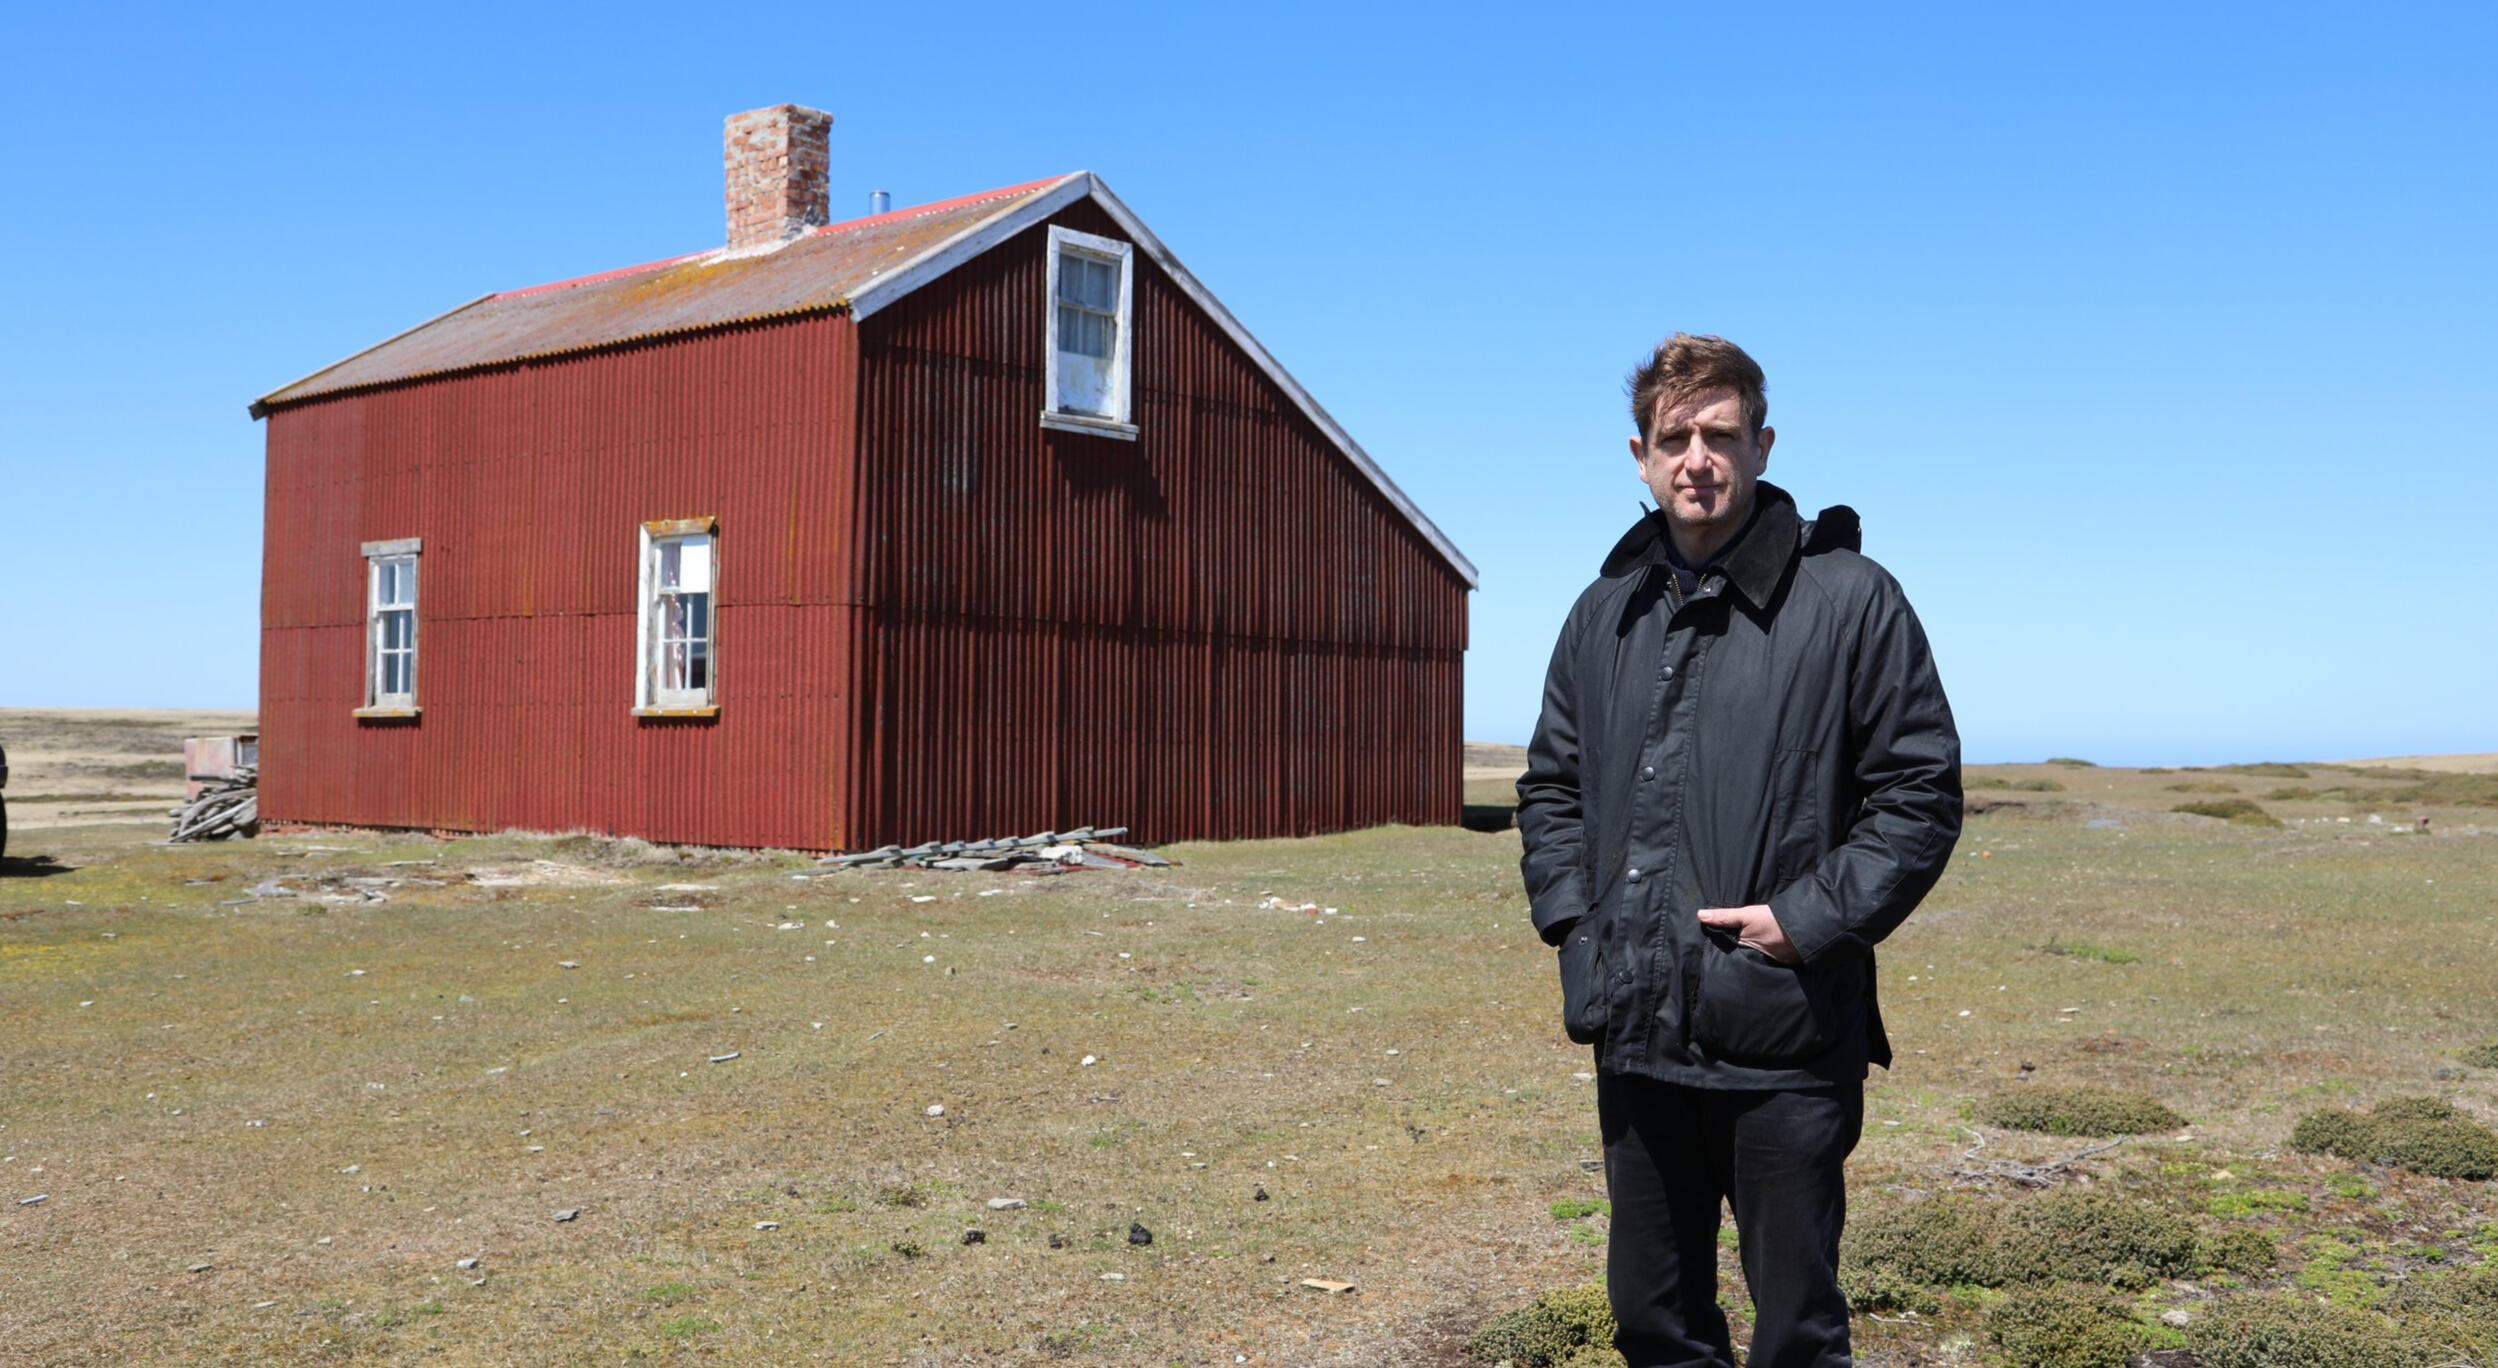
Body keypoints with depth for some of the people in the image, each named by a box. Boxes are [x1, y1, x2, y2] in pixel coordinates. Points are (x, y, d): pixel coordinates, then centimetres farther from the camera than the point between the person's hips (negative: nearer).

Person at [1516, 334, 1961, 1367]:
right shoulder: (1607, 612, 11)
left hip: (1784, 1046, -5)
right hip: (1632, 1038, 5)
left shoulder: (1848, 599, -5)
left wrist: (1808, 918, -14)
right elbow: (1550, 784, 19)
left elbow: (1920, 791, -5)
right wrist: (1570, 915, 4)